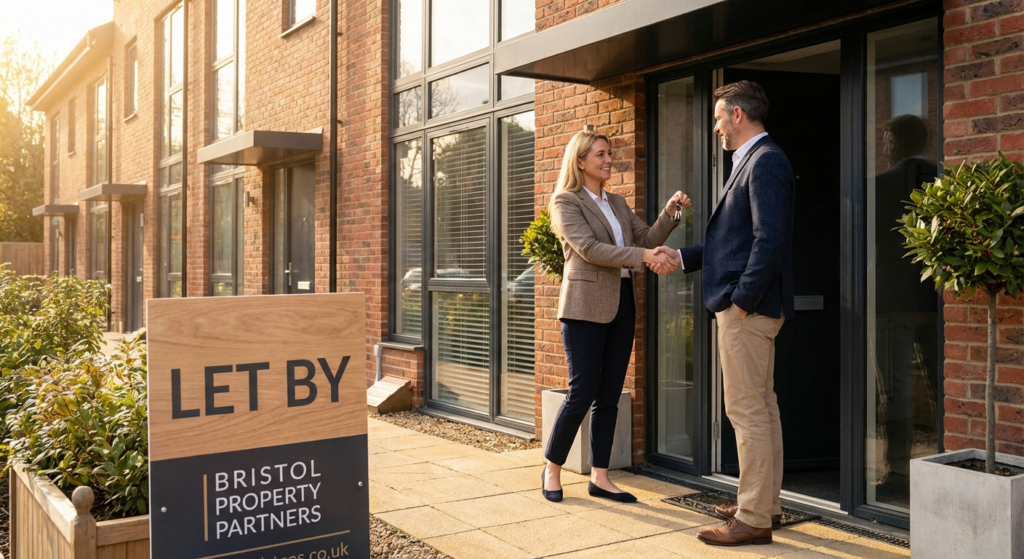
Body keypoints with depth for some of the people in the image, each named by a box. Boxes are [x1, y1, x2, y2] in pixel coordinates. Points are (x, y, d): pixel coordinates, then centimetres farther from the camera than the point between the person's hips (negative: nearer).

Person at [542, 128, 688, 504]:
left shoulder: (617, 203, 18)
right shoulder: (565, 201, -3)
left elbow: (648, 238, 12)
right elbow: (589, 248, -16)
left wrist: (670, 213, -5)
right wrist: (643, 256, -24)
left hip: (621, 304, 7)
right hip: (586, 305, -7)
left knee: (609, 395, 7)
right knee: (582, 392, -6)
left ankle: (599, 477, 14)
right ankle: (552, 469, 12)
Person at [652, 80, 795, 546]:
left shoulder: (765, 161, -14)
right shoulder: (754, 161, 18)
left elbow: (770, 240, -23)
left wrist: (742, 300, -21)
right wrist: (682, 258, 17)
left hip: (748, 307, -11)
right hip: (753, 306, 11)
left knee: (747, 411, -5)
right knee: (761, 407, 15)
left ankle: (754, 519, 3)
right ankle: (766, 503, 26)